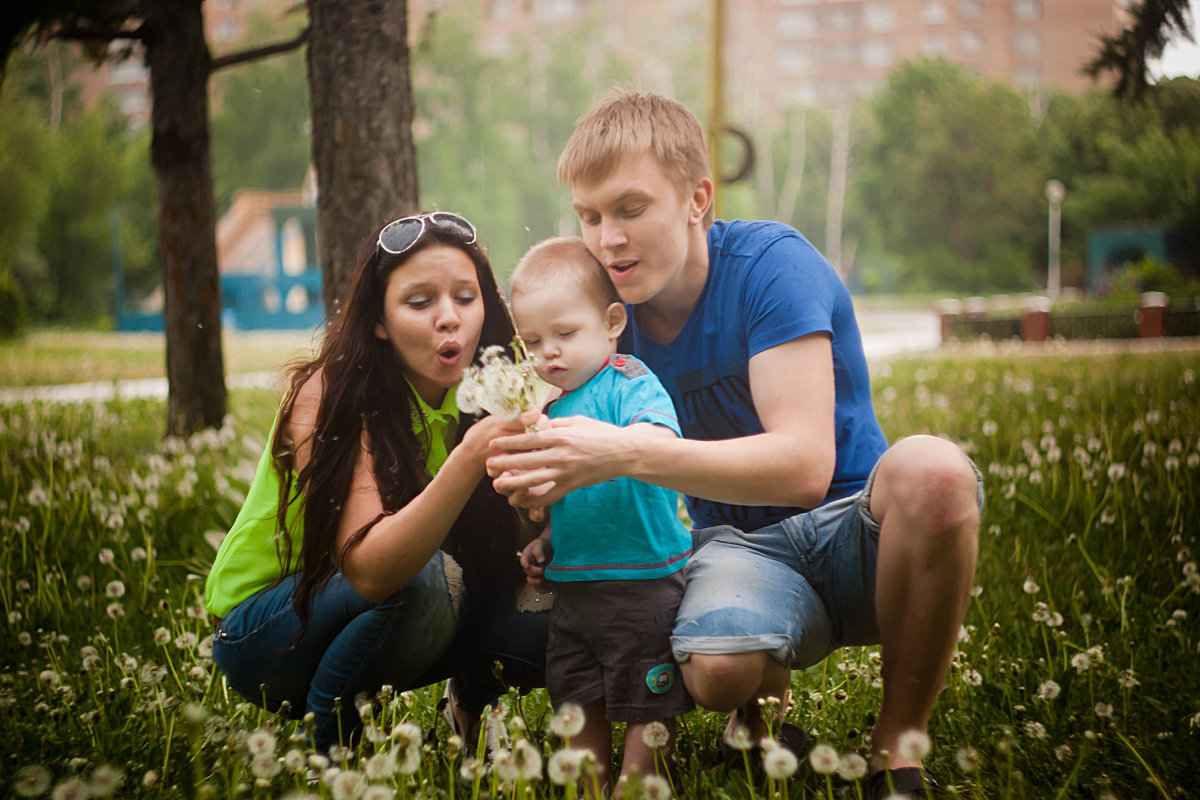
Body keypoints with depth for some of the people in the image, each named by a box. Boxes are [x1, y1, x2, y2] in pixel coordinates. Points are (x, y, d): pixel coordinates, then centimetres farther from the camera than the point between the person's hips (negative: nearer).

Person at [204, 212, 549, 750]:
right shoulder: (330, 395, -26)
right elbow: (367, 569, -39)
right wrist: (468, 459, -52)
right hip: (259, 630, -5)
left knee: (542, 623, -17)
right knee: (424, 579, -33)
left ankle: (468, 704, 15)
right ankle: (330, 741, -9)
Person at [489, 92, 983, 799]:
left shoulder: (773, 264, -18)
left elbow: (804, 465, -30)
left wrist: (627, 453, -41)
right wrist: (543, 480, -22)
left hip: (856, 531, -1)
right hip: (739, 546, 2)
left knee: (931, 469, -37)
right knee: (716, 670, -35)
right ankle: (763, 700, 6)